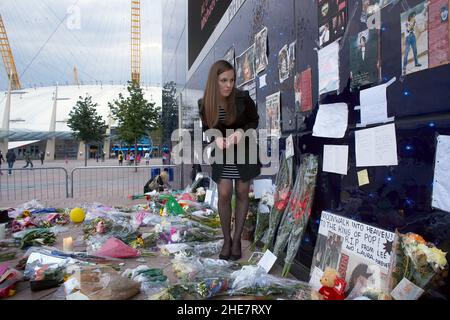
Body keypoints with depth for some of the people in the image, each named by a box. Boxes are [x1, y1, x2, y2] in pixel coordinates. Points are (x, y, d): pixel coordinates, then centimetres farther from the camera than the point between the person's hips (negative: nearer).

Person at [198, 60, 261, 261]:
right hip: (222, 153, 1)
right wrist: (216, 138, -21)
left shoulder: (243, 98, -17)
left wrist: (241, 131, -24)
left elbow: (254, 121, -3)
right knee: (224, 195, -1)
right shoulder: (205, 104, -12)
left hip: (244, 150, -1)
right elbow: (207, 128, 1)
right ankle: (226, 239, 18)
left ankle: (237, 239, 21)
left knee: (242, 194, 6)